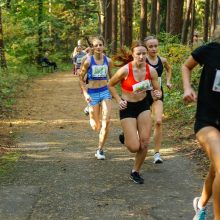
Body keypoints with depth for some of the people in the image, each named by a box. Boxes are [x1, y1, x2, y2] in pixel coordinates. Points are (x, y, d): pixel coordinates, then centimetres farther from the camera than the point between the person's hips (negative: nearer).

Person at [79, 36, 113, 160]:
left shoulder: (108, 61, 1)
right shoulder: (88, 61, -8)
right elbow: (81, 79, 0)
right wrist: (85, 93, -10)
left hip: (105, 91, 2)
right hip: (92, 93, -2)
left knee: (106, 121, -15)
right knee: (96, 127, 5)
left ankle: (100, 149, 0)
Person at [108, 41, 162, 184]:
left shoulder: (151, 70, -11)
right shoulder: (125, 70, -22)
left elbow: (157, 90, 0)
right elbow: (111, 85, -5)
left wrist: (157, 95, -23)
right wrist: (119, 100, -15)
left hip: (143, 105, 4)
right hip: (127, 107, -4)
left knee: (145, 143, 0)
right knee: (134, 147, -8)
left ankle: (136, 172, 20)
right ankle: (125, 137, 28)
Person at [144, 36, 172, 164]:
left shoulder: (162, 60, 1)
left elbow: (169, 69, 24)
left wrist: (168, 81, 13)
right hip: (144, 94, -2)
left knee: (158, 122, -15)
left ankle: (157, 153, -9)